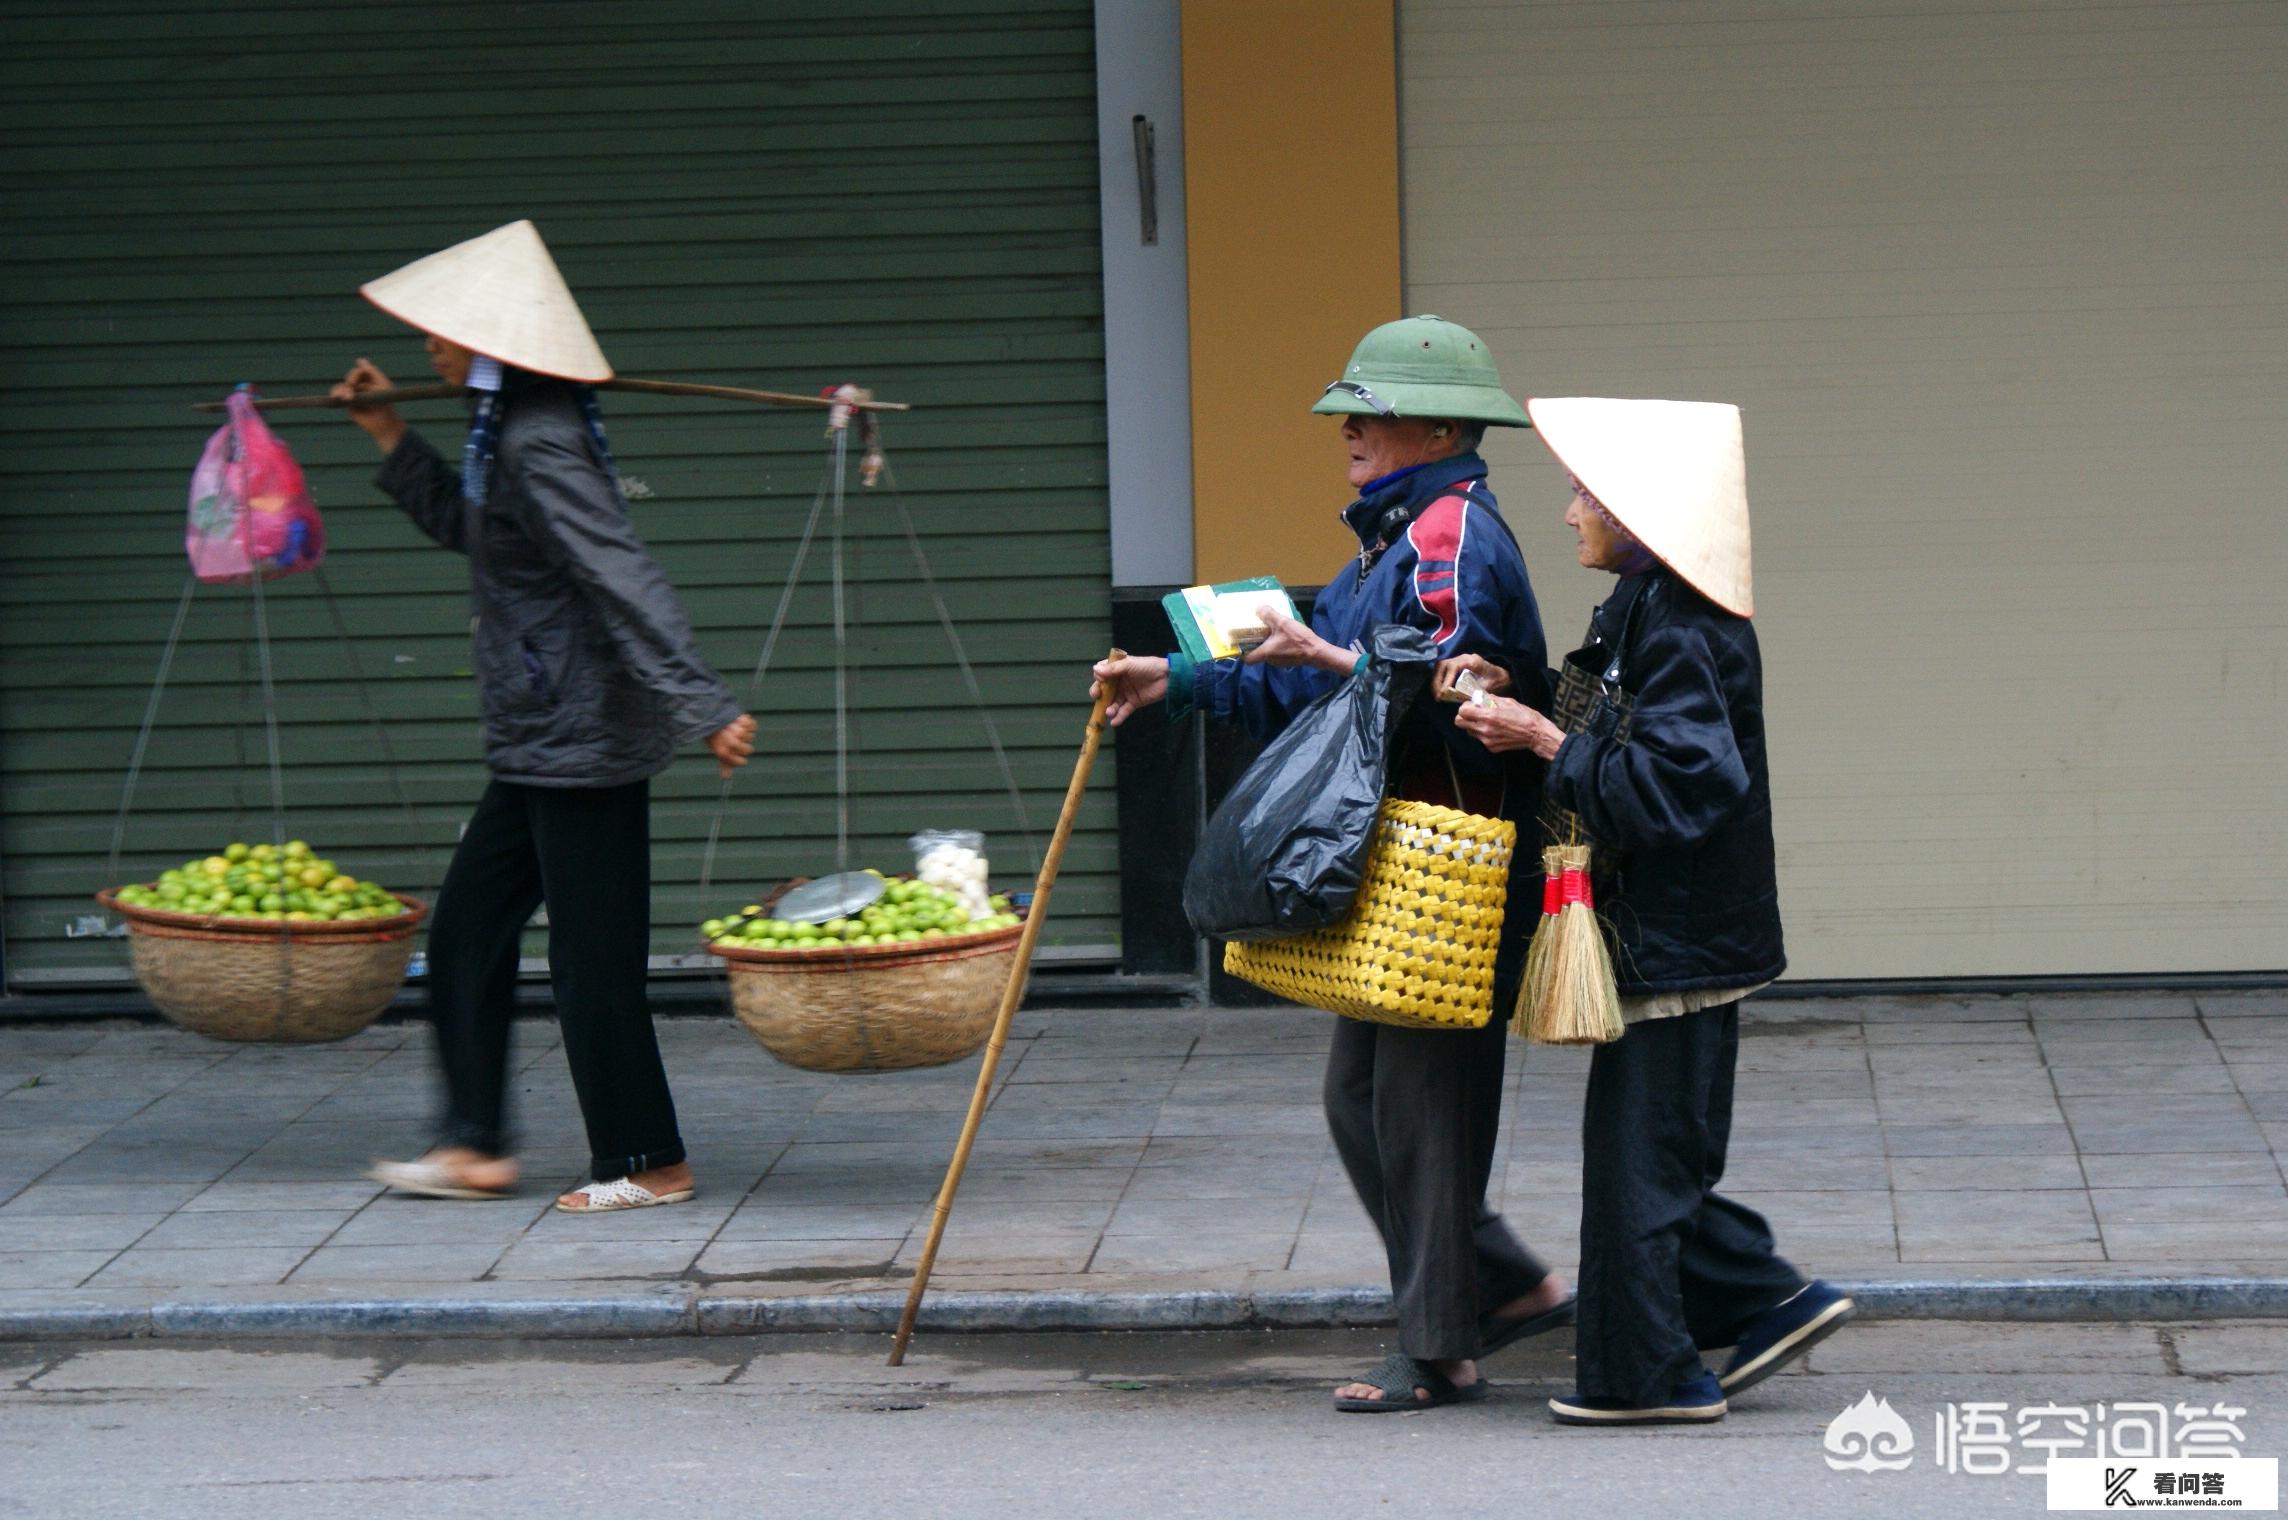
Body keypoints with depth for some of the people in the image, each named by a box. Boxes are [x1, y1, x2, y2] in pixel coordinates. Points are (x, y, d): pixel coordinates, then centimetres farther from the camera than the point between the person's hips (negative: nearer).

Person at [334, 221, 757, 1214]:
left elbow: (624, 579, -27)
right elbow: (463, 526, 32)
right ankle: (475, 1146, 17)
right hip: (541, 746, 10)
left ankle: (649, 1163, 6)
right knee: (466, 933, 12)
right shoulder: (508, 434, 12)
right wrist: (391, 438, 27)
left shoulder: (541, 446, -19)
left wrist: (703, 705, -32)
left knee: (591, 956, -3)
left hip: (581, 744, -10)